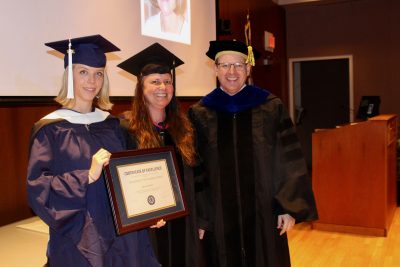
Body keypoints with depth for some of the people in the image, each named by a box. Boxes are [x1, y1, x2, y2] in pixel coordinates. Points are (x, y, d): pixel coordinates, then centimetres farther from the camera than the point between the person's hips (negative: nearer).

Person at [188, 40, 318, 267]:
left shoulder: (271, 108, -1)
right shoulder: (200, 114, -1)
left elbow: (290, 162, -2)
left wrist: (290, 207, -6)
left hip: (264, 212, 0)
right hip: (218, 215, 0)